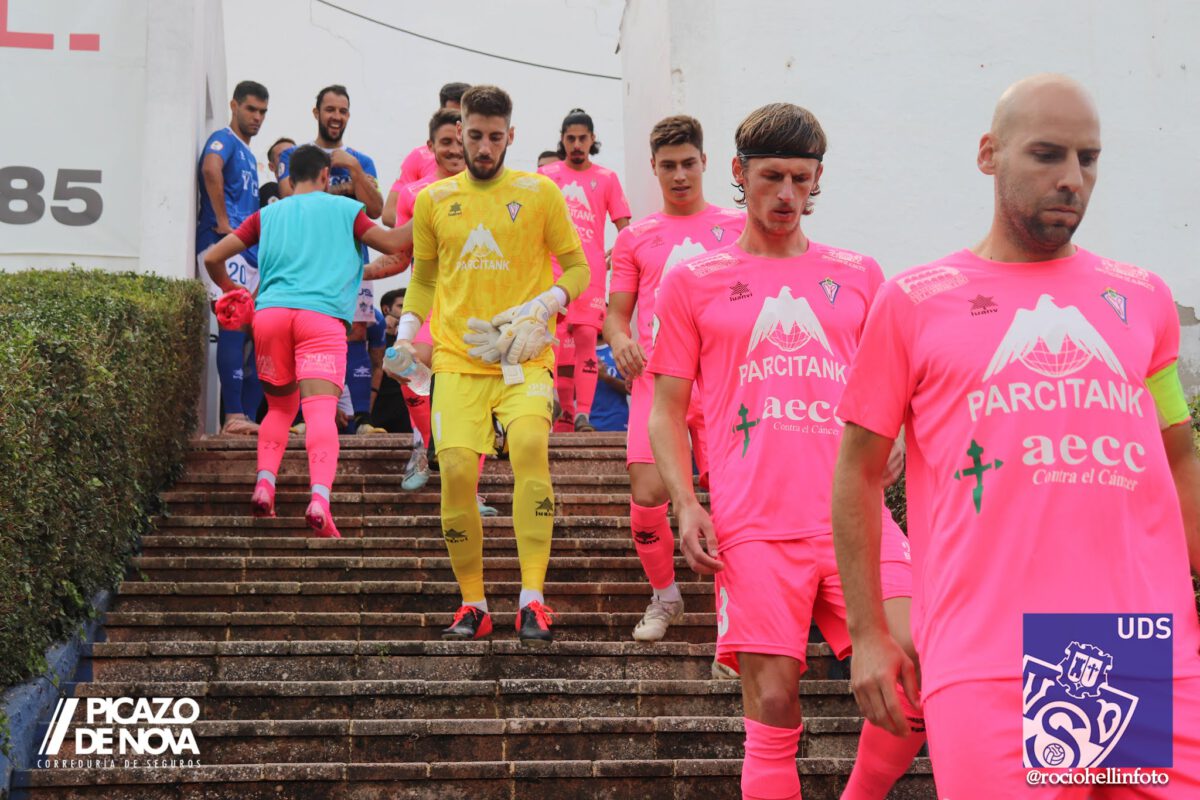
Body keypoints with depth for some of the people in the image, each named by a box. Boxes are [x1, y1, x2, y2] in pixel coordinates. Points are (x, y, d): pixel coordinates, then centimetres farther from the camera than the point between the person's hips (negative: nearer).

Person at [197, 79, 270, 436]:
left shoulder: (249, 155, 27)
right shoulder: (224, 140, -1)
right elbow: (210, 169, -24)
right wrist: (223, 222, -22)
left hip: (251, 254, 9)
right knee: (236, 324, -16)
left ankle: (248, 417, 7)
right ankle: (234, 417, -20)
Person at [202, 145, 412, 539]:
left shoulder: (266, 214, 23)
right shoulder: (342, 208, 17)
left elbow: (213, 258, 18)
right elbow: (392, 243, 18)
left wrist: (231, 290, 36)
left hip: (269, 312, 3)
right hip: (321, 316, -3)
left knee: (279, 407, 20)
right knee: (320, 410, -14)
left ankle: (264, 484, 1)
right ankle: (320, 498, -33)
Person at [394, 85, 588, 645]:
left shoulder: (540, 193, 5)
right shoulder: (432, 200, 12)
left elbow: (577, 268, 9)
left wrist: (543, 307, -10)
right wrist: (405, 332, 9)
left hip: (524, 357, -2)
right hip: (457, 359, 2)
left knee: (529, 442, -28)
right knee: (456, 469, -13)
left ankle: (532, 599, -24)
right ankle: (473, 604, 6)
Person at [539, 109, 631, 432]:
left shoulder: (607, 178, 10)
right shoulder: (546, 175, 10)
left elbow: (625, 228, 10)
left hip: (591, 269, -1)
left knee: (586, 336, -9)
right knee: (558, 338, 0)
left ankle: (583, 413, -9)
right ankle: (566, 408, 10)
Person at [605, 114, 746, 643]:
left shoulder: (737, 227, 12)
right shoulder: (635, 238, 16)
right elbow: (616, 311, 17)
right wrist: (619, 339, -6)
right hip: (656, 379, 1)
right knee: (647, 498, -10)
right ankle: (664, 596, 17)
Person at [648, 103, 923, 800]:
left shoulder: (860, 275, 16)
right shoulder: (693, 281, 10)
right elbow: (667, 408, 10)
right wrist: (687, 505, -4)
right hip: (755, 529, -2)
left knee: (920, 682, -10)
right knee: (774, 711, -3)